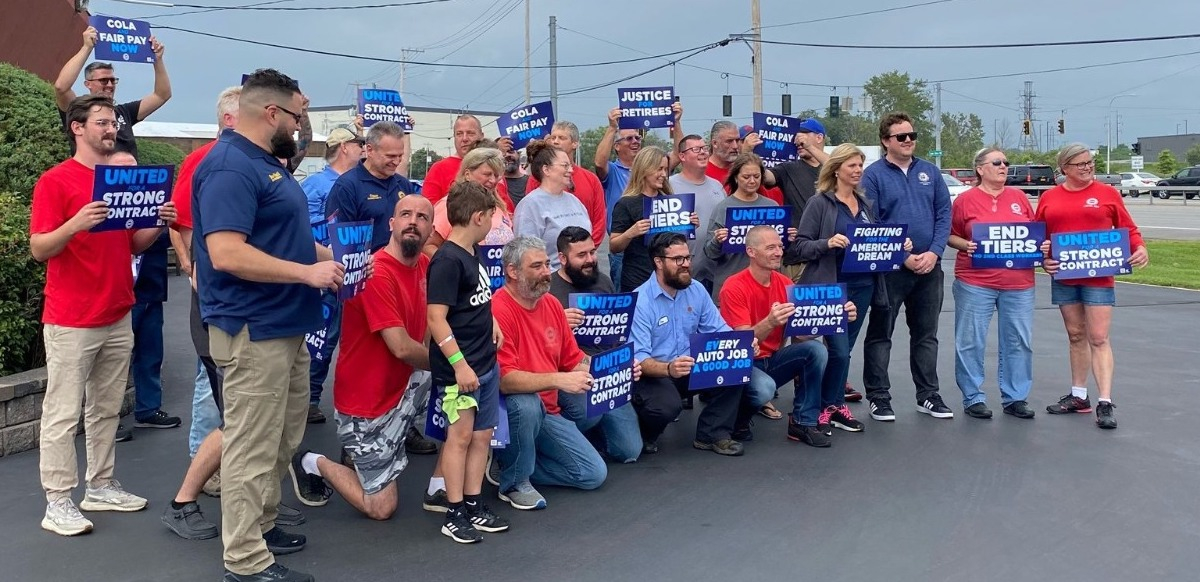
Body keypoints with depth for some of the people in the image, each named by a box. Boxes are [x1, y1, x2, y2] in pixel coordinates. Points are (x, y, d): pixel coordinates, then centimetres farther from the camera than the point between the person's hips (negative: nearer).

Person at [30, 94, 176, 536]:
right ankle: (58, 503, 7)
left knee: (107, 409, 13)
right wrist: (75, 224, -28)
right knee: (63, 414, 0)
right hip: (71, 322, -6)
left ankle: (101, 487, 23)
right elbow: (38, 248, -11)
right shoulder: (55, 181, -8)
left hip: (119, 317, 7)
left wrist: (159, 223, -3)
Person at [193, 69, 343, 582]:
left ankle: (261, 524, 34)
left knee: (283, 439, 20)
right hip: (253, 331, -11)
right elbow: (226, 253, -28)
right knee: (252, 447, -2)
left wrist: (329, 256, 11)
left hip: (285, 326, 11)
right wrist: (308, 273, -22)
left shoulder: (266, 162, 14)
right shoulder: (230, 167, -18)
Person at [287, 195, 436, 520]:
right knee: (381, 508, -3)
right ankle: (313, 464, 20)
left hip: (403, 386, 8)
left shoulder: (423, 265, 0)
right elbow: (402, 348, -26)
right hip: (365, 403, -8)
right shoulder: (376, 273, -24)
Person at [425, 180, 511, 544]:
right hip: (459, 367, -9)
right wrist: (459, 364, -23)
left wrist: (491, 320, 9)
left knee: (482, 435, 12)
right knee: (460, 435, -1)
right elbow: (436, 317, -20)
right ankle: (455, 514, 9)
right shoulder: (447, 260, -16)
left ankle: (474, 505, 23)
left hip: (486, 362, 9)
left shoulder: (474, 252, 11)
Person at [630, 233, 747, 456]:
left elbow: (719, 330, 5)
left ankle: (712, 434, -1)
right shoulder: (640, 300, -17)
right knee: (667, 406, -36)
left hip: (691, 369, 6)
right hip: (652, 373, -6)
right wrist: (669, 369, -44)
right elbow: (637, 358, -24)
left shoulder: (696, 291, 3)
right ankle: (647, 435, 2)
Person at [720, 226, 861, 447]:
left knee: (816, 349, -18)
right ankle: (739, 416, -1)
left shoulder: (784, 283, 1)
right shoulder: (734, 288, -17)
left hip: (774, 360, 6)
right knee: (765, 388, -36)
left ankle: (804, 422, -9)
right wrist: (770, 322, -41)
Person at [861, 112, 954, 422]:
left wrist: (934, 252, -9)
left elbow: (944, 214, 6)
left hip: (929, 267, 4)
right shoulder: (873, 175, -4)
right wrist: (903, 257, -14)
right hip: (889, 269, -4)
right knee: (880, 334, 3)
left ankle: (928, 396, 22)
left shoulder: (930, 172, 9)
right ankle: (878, 397, 12)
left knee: (926, 334, 12)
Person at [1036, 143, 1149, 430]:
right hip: (1064, 277, 3)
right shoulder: (1049, 198, 7)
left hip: (1099, 277, -3)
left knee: (1098, 338, -7)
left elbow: (1128, 228, 3)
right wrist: (1043, 260, -6)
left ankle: (1105, 403, -5)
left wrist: (1140, 248, -14)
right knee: (1076, 336, 12)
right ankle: (1078, 397, 22)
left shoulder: (1107, 193, 2)